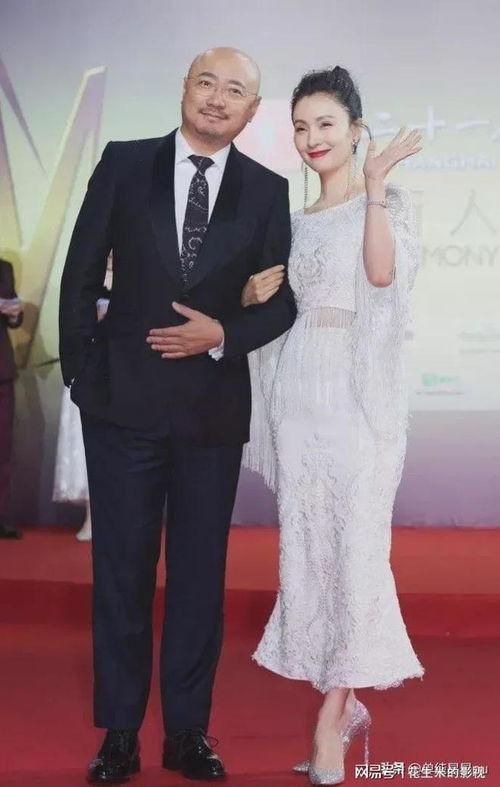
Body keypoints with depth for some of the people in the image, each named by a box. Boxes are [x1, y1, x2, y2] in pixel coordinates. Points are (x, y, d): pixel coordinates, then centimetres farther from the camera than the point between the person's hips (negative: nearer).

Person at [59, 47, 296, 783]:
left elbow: (284, 300, 4)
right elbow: (81, 273, 4)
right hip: (124, 398, 0)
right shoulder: (124, 164, 2)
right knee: (121, 566, 6)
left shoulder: (267, 190, 3)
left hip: (214, 405, 1)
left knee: (201, 571, 9)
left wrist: (224, 334, -12)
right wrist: (79, 370, 0)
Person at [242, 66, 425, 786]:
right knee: (308, 546, 4)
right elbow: (261, 303, 22)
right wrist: (254, 293, 2)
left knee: (356, 543, -6)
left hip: (360, 392, -5)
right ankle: (349, 704, 17)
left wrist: (373, 185, -20)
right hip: (299, 394, 5)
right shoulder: (295, 220, 18)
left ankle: (331, 715, 2)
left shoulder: (389, 201, 3)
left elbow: (383, 270, -17)